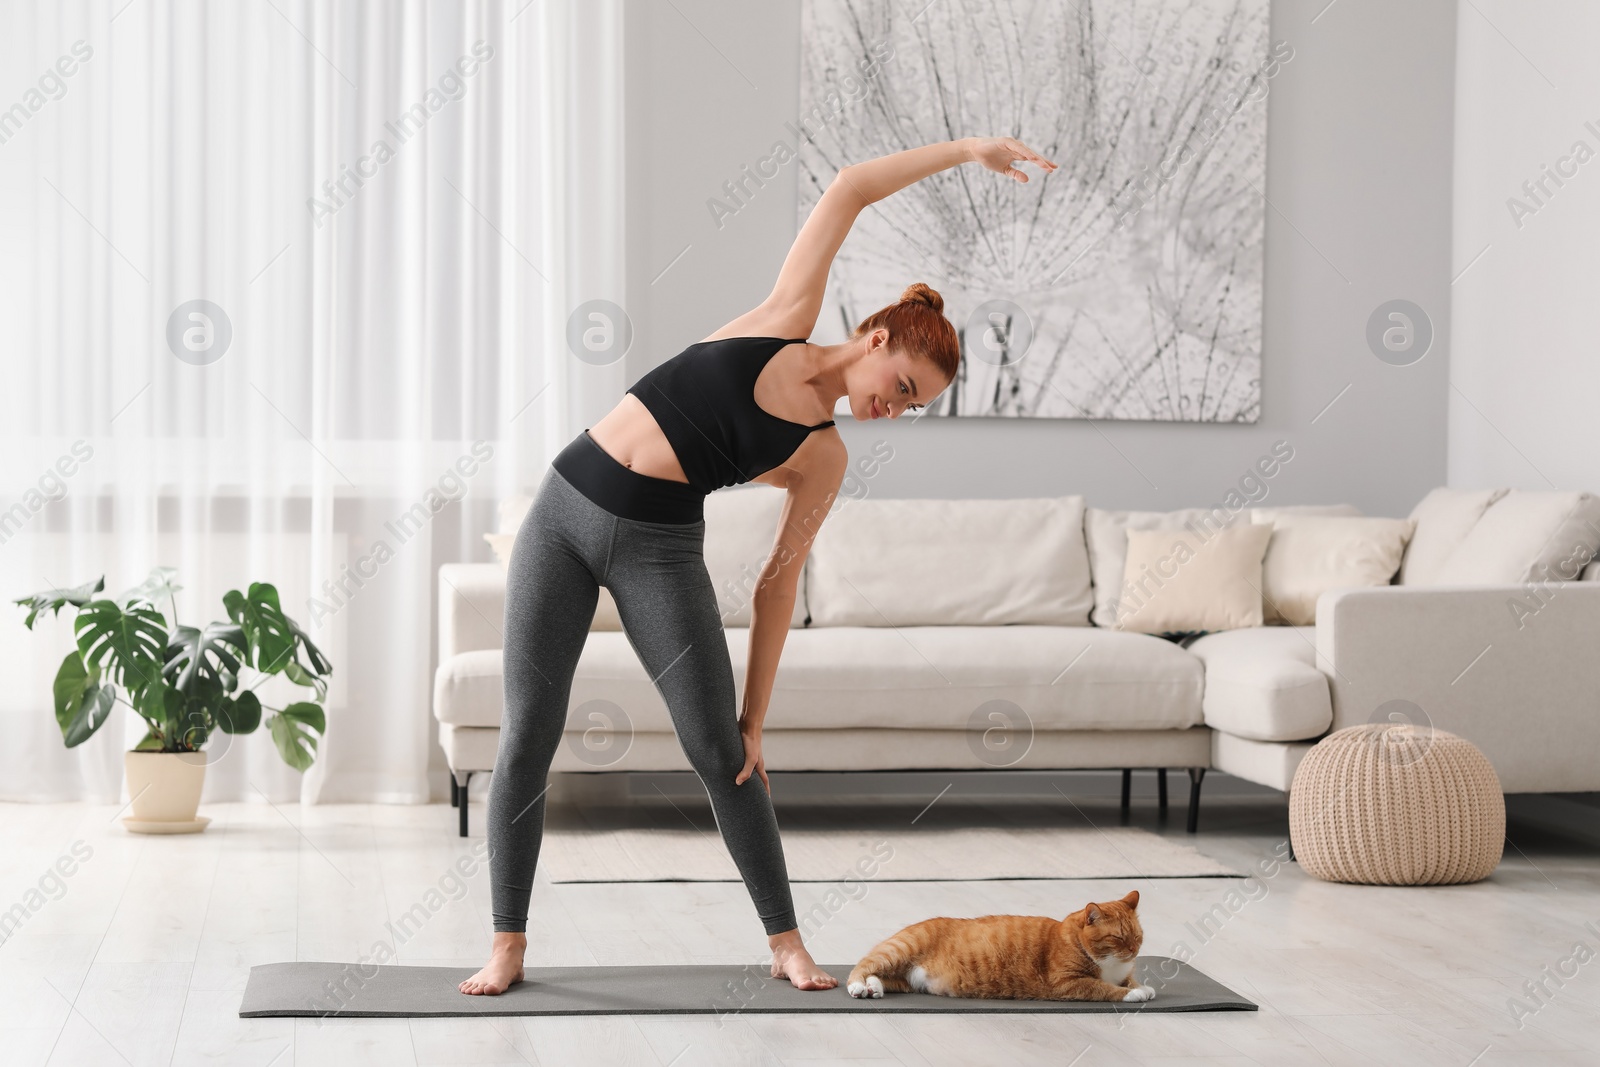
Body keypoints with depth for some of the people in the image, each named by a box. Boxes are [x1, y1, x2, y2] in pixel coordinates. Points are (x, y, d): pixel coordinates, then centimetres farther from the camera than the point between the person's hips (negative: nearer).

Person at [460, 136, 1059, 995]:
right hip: (564, 510, -1)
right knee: (528, 737, -2)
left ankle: (786, 942, 10)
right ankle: (507, 946, 9)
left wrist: (754, 715, 0)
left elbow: (777, 584, 5)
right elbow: (847, 191, 2)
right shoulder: (787, 320, 2)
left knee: (719, 749, -5)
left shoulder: (823, 459, 4)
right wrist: (964, 150, 3)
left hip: (659, 546, 1)